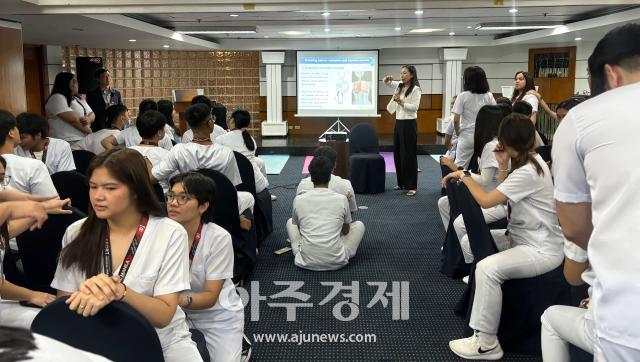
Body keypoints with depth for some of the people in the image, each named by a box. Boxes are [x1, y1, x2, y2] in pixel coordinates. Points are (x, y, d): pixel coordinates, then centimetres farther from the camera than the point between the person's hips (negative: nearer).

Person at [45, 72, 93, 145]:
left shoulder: (79, 99, 20)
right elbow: (73, 119, -15)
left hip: (84, 139, 8)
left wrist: (88, 119, -11)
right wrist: (90, 132, -9)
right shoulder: (57, 98, -8)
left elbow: (92, 114, 13)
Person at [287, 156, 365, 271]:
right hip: (337, 262, -1)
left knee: (290, 222, 26)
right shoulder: (342, 199, -3)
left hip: (306, 262, 1)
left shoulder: (298, 200, -2)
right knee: (359, 225, 22)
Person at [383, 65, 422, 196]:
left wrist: (400, 102, -25)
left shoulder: (415, 89, -11)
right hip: (398, 123, 8)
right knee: (398, 153, 11)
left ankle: (412, 186, 0)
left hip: (409, 124, -8)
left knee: (409, 155, -6)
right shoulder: (399, 86, 10)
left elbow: (414, 107, -17)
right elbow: (386, 83, 19)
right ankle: (402, 183, 22)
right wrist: (387, 79, -3)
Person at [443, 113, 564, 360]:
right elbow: (502, 196, 11)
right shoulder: (529, 160, 7)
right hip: (522, 237, 11)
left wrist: (464, 176, -11)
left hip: (541, 250, -11)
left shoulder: (528, 173, -24)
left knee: (487, 268, -31)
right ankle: (478, 300, 21)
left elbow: (486, 201, -25)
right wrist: (503, 166, -2)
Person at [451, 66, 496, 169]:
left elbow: (456, 120, -8)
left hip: (466, 136, -3)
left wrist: (458, 133, 9)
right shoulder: (489, 96, 1)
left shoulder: (462, 96, -8)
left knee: (460, 167, 4)